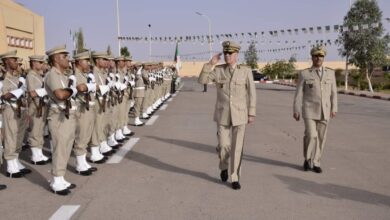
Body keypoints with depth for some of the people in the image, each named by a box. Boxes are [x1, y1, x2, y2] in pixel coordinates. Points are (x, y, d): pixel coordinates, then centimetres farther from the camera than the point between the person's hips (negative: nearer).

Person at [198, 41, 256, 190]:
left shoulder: (246, 71, -4)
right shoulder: (218, 70, 0)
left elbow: (251, 93, -1)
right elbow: (201, 81, -10)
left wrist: (251, 114, -3)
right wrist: (211, 64, -18)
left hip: (239, 114, -1)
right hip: (223, 114, 1)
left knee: (237, 147, -1)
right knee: (223, 146, 1)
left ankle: (235, 178, 13)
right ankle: (224, 166, 33)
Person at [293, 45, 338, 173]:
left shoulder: (330, 73, 6)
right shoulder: (304, 74, -3)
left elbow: (333, 92, 8)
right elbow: (298, 94, -3)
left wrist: (334, 109, 0)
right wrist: (296, 111, -7)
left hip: (324, 111, 3)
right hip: (309, 110, -3)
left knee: (320, 138, 4)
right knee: (311, 136, -13)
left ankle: (316, 163, 17)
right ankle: (307, 158, 11)